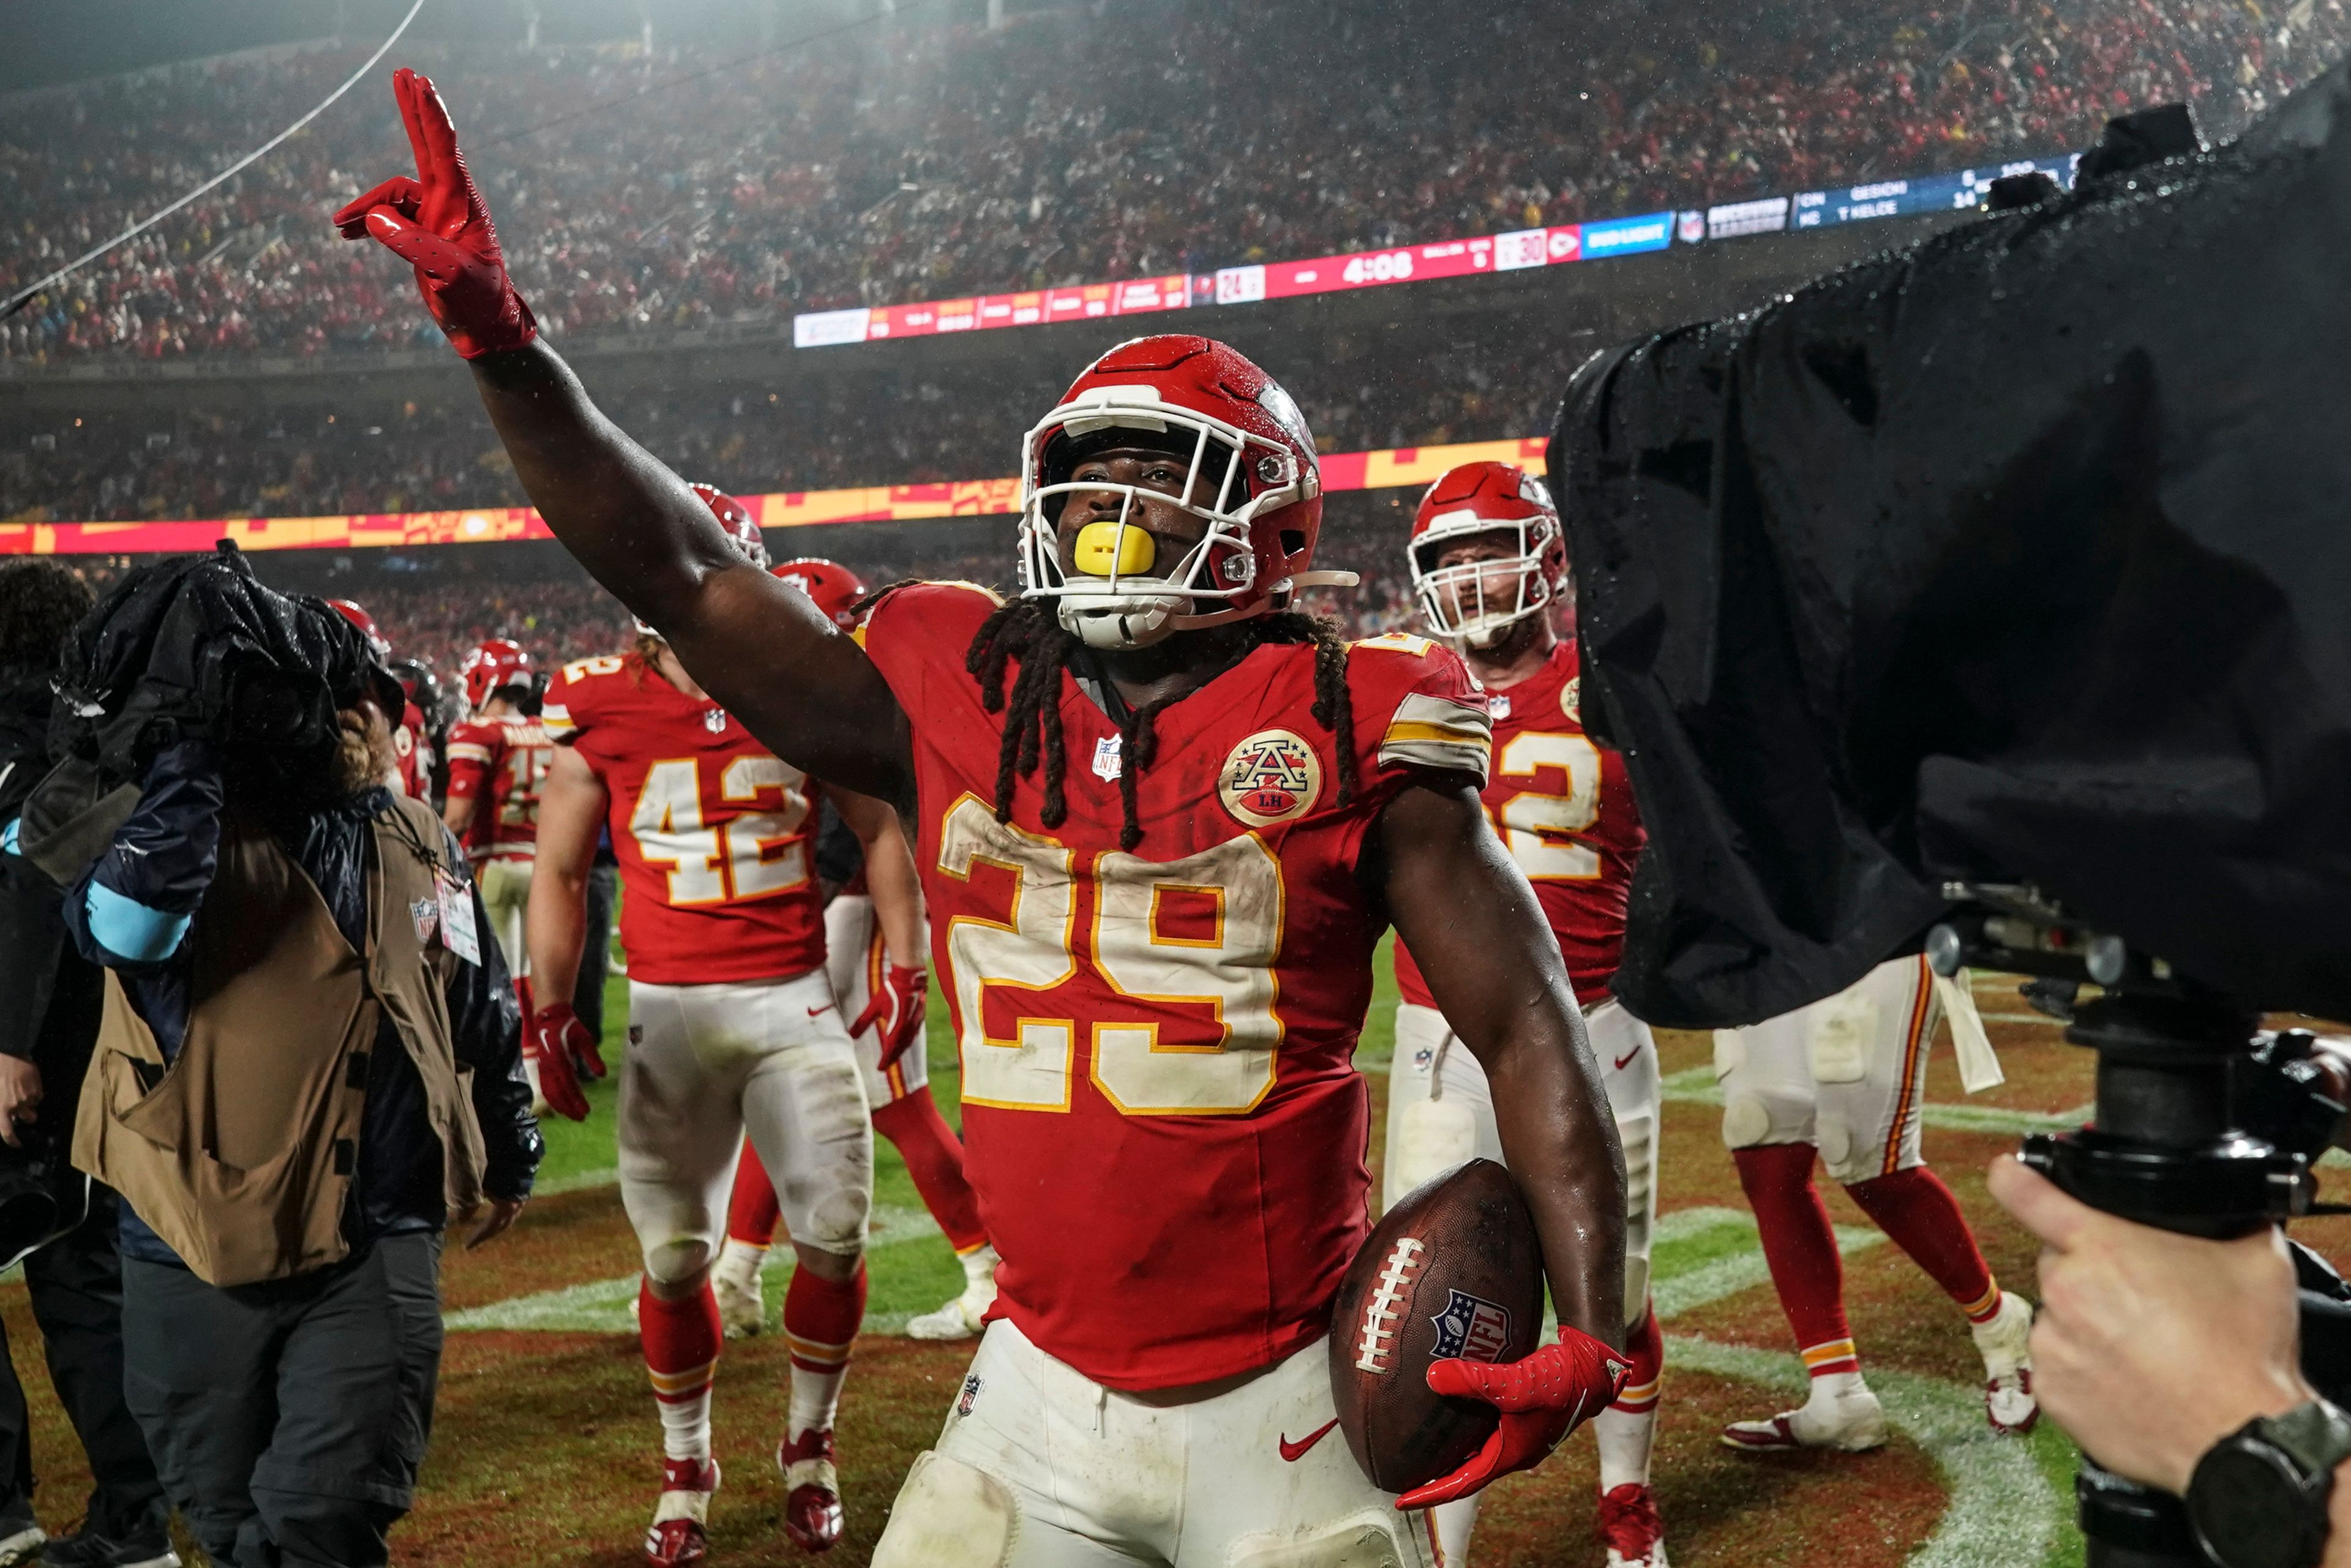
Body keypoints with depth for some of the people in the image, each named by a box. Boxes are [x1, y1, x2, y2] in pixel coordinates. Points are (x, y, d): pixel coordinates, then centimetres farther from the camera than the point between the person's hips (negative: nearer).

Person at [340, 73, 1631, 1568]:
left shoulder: (1348, 730, -8)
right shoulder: (959, 701, 1)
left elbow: (1528, 1028, -5)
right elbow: (692, 578, 3)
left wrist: (1590, 1338, -13)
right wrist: (502, 339, -4)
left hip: (1283, 1415, -2)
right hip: (1041, 1402, 3)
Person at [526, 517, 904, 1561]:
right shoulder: (603, 714, -2)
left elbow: (879, 829, 10)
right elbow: (559, 871, 8)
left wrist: (905, 964, 4)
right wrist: (551, 1009, 4)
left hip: (796, 1001, 1)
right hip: (669, 1008, 0)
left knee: (837, 1237, -2)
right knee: (673, 1256, 3)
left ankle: (809, 1445, 23)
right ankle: (686, 1466, 27)